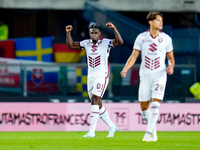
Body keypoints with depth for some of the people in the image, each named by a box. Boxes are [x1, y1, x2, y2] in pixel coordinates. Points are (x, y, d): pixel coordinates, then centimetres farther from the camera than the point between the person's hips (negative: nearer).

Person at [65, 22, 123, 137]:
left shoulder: (106, 43, -4)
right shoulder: (86, 43, 10)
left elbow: (120, 42, -19)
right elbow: (71, 45, 14)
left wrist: (114, 28, -28)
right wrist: (68, 33, 1)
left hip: (102, 76, -6)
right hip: (91, 77, 6)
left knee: (95, 101, -16)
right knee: (98, 104, 10)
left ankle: (92, 131, -20)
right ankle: (112, 127, 24)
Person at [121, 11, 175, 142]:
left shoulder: (166, 38, 2)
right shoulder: (141, 37, 1)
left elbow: (171, 57, 10)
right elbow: (134, 56, 2)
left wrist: (171, 66, -12)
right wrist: (125, 69, -12)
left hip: (160, 75, -1)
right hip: (145, 76, 1)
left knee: (155, 103, -15)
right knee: (144, 106, 2)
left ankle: (149, 133, -14)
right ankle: (153, 127, 25)